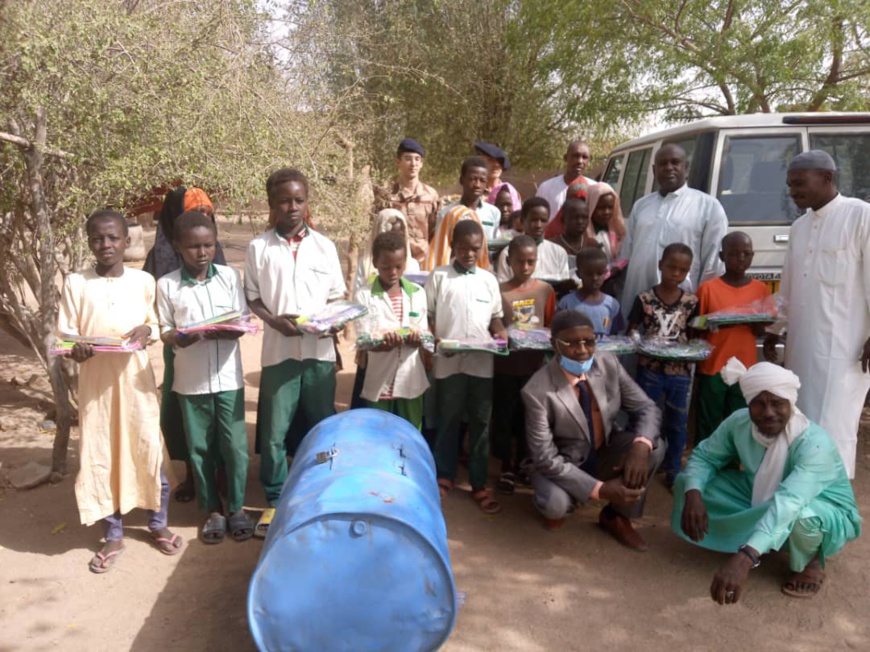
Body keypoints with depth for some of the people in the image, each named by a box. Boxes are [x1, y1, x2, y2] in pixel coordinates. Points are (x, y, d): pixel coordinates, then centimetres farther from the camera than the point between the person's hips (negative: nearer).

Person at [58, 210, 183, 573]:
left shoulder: (143, 281, 1)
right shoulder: (75, 284, -1)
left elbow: (158, 325, 10)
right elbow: (64, 335, -1)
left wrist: (147, 330, -12)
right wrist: (76, 350, -22)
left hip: (136, 379, 0)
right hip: (95, 381, 0)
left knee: (148, 450, 5)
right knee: (99, 456, 7)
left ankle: (158, 524, 25)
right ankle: (114, 535, 22)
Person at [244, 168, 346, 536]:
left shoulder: (324, 246, 5)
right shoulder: (258, 247, 1)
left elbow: (336, 295, 8)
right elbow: (252, 297, 4)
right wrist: (274, 320, -14)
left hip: (320, 350, 1)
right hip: (279, 350, -1)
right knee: (274, 432, 4)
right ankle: (275, 502, 21)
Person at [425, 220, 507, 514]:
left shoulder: (489, 280, 10)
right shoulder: (438, 276, 3)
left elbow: (496, 317, 15)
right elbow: (428, 316, 3)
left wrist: (500, 333, -5)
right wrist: (437, 341, -13)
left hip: (482, 363, 2)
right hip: (448, 362, -2)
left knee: (480, 423, 8)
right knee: (448, 421, 9)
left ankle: (479, 483, 19)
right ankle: (445, 476, 26)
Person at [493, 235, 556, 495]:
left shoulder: (545, 289, 2)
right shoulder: (499, 291, -7)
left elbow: (551, 326, 9)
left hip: (534, 364, 3)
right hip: (505, 365, -2)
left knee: (528, 416, 14)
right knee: (504, 416, 7)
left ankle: (522, 464, 31)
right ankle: (506, 468, 21)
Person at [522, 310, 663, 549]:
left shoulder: (609, 364, -13)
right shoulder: (537, 391, -27)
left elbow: (647, 408, -8)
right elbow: (545, 457, -25)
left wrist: (641, 446, -31)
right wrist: (600, 489, -32)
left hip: (605, 454, 5)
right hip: (562, 464, -4)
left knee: (654, 446, -21)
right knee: (556, 504, -34)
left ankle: (616, 516, 2)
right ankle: (555, 503, 8)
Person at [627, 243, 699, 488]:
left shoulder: (691, 302, 0)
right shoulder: (644, 298, -6)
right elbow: (631, 331, -1)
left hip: (680, 371, 2)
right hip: (650, 369, -2)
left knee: (677, 423, 13)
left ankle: (674, 471, 30)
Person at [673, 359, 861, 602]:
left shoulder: (814, 444, -36)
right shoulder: (739, 422, -20)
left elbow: (789, 503, -51)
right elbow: (704, 456, -10)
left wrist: (744, 558, -65)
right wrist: (693, 495, -35)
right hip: (763, 501, 5)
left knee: (801, 513, -42)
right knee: (694, 484, -16)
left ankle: (809, 562, -5)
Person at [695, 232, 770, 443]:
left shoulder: (761, 289, 4)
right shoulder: (708, 288, -4)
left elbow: (762, 330, 8)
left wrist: (753, 322, -14)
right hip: (713, 369, -2)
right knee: (708, 427, 4)